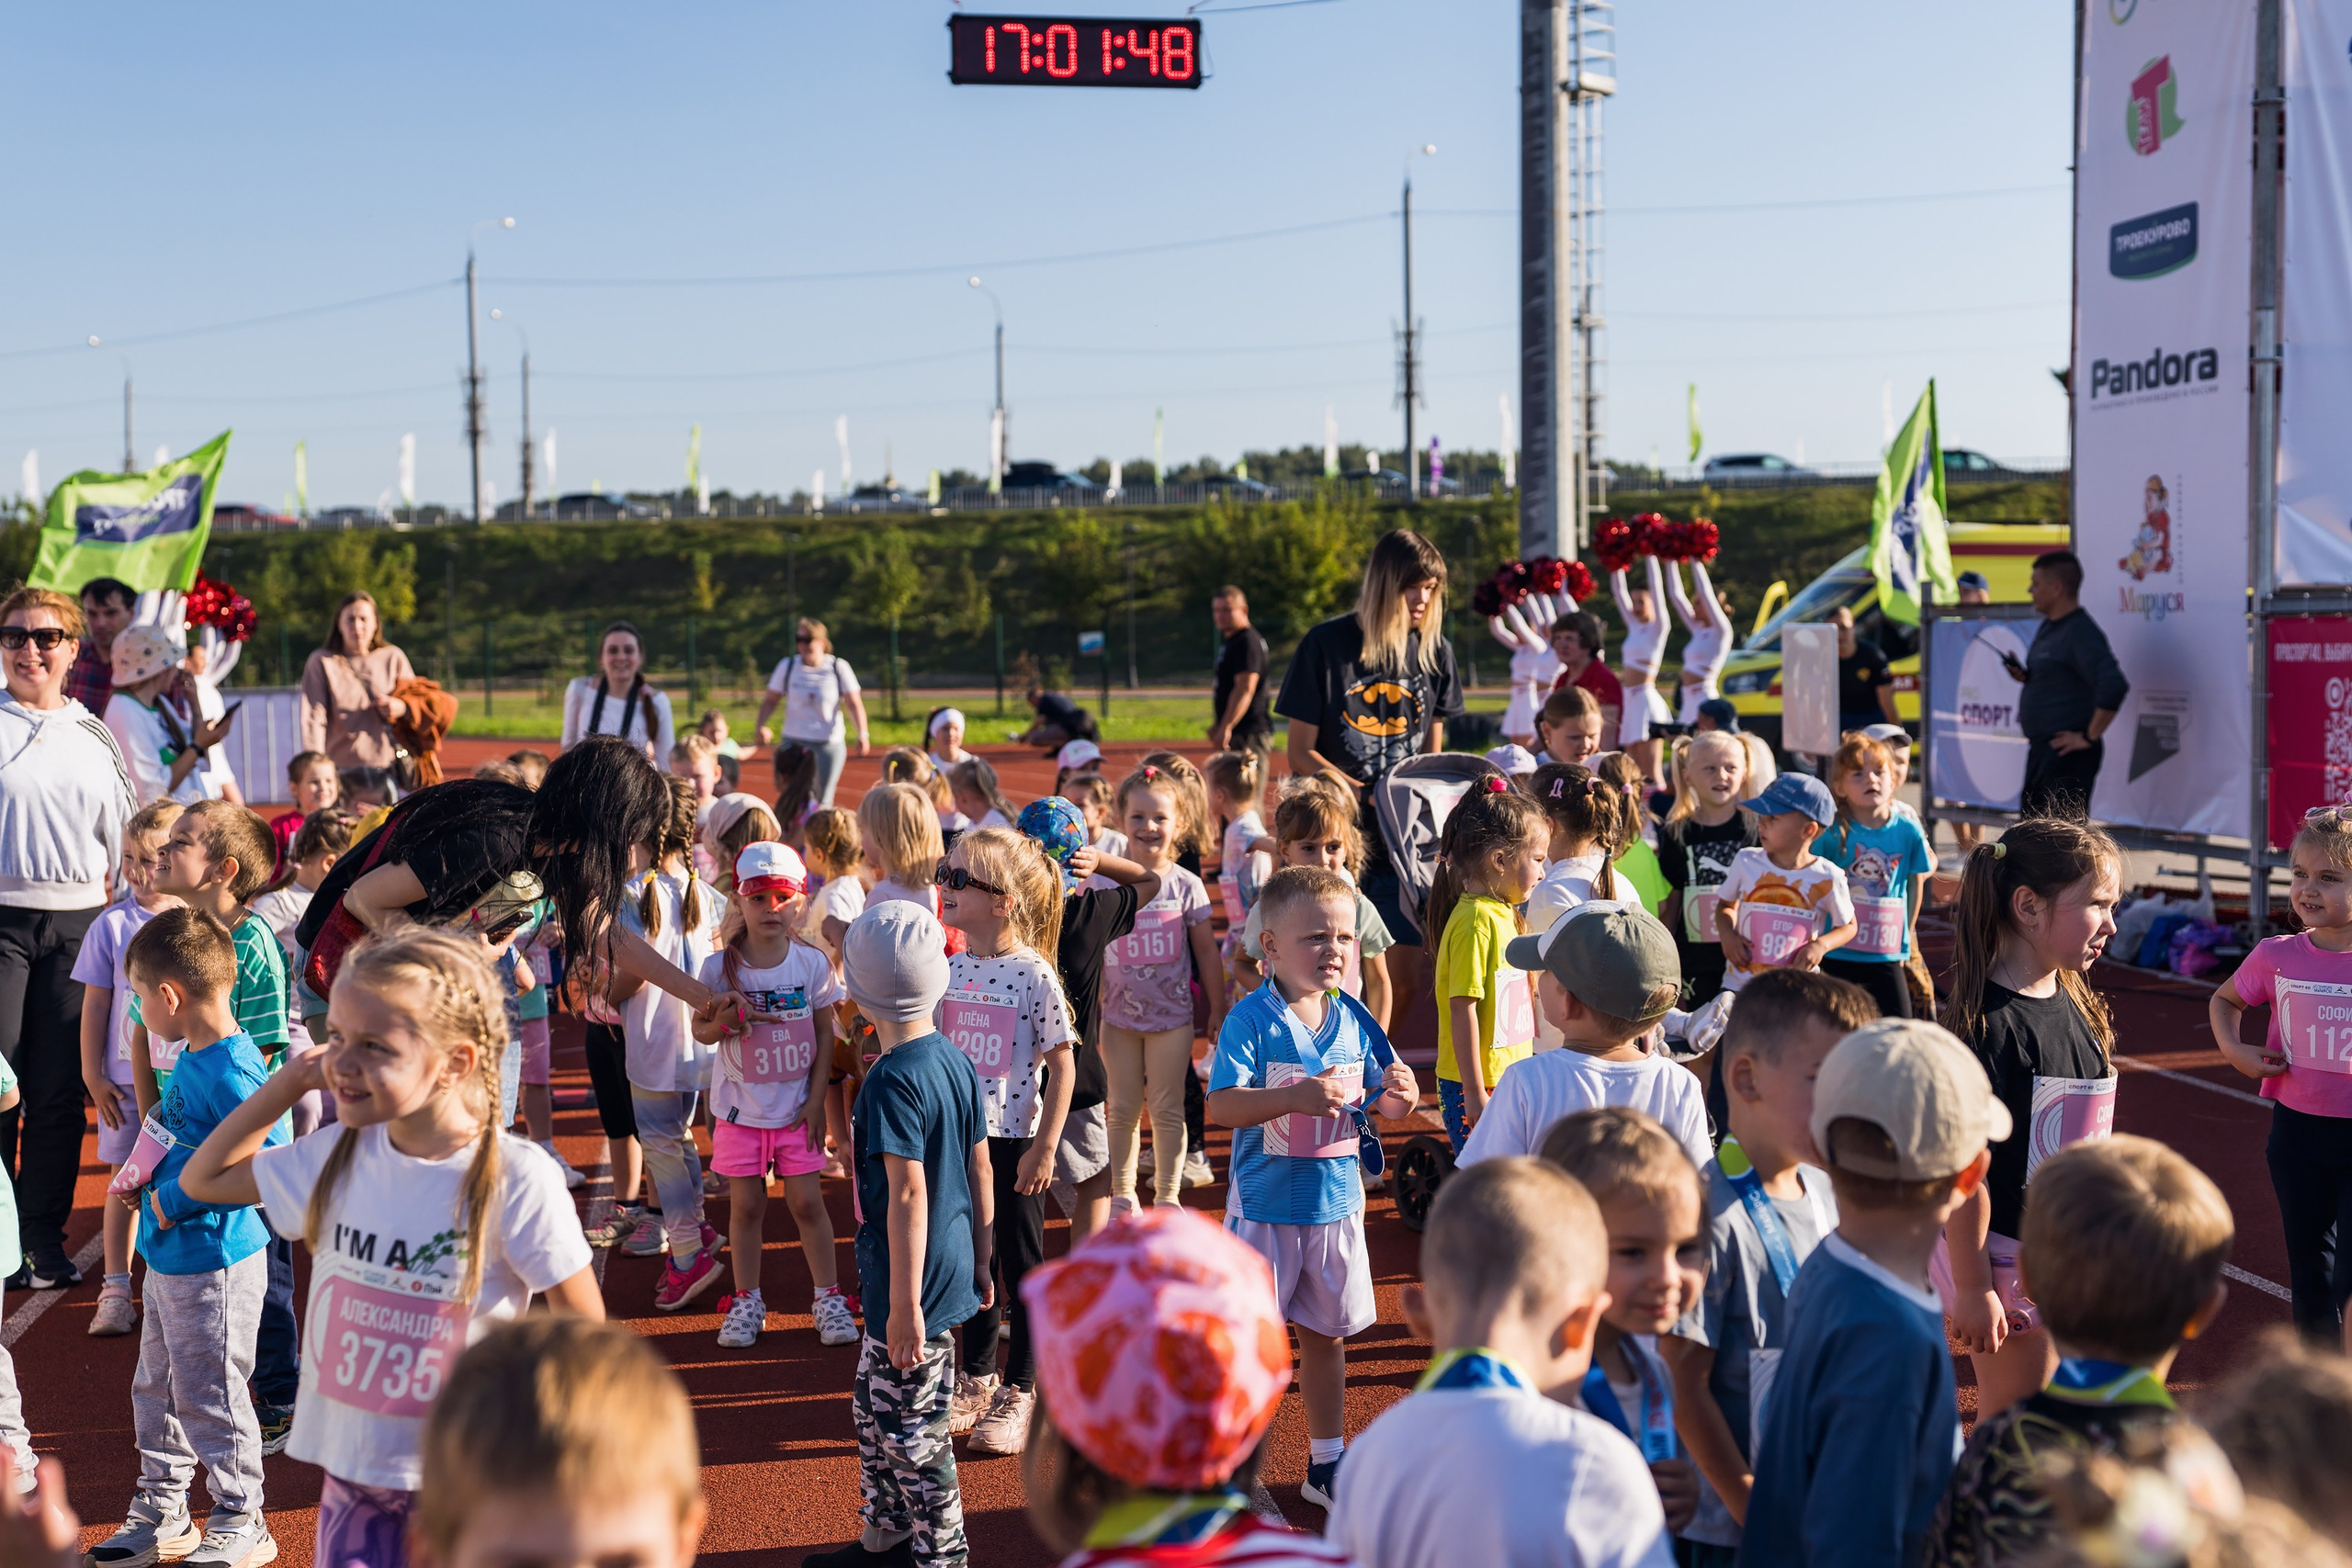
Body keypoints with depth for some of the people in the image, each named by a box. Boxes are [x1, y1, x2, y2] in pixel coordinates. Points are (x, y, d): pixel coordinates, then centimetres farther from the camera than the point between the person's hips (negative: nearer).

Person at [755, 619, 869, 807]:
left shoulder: (839, 667, -3)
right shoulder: (787, 666, 1)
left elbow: (854, 703, -4)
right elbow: (770, 700, 6)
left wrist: (863, 733, -18)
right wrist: (760, 726, -11)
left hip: (830, 743, -1)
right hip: (794, 742, 1)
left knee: (823, 800, 3)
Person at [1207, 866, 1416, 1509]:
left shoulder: (1353, 1018, 2)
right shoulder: (1250, 1020, -14)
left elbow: (1375, 1102, 10)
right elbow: (1221, 1105, -23)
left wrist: (1397, 1095, -14)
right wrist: (1297, 1097, -35)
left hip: (1336, 1202, 5)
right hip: (1265, 1206, -5)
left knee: (1327, 1336, 17)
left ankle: (1326, 1464, 33)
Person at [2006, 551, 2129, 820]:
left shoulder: (2081, 632, -17)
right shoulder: (2047, 628, 14)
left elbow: (2114, 686, -28)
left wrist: (2089, 737, -21)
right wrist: (2024, 676, 7)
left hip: (2067, 753, -10)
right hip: (2041, 748, 10)